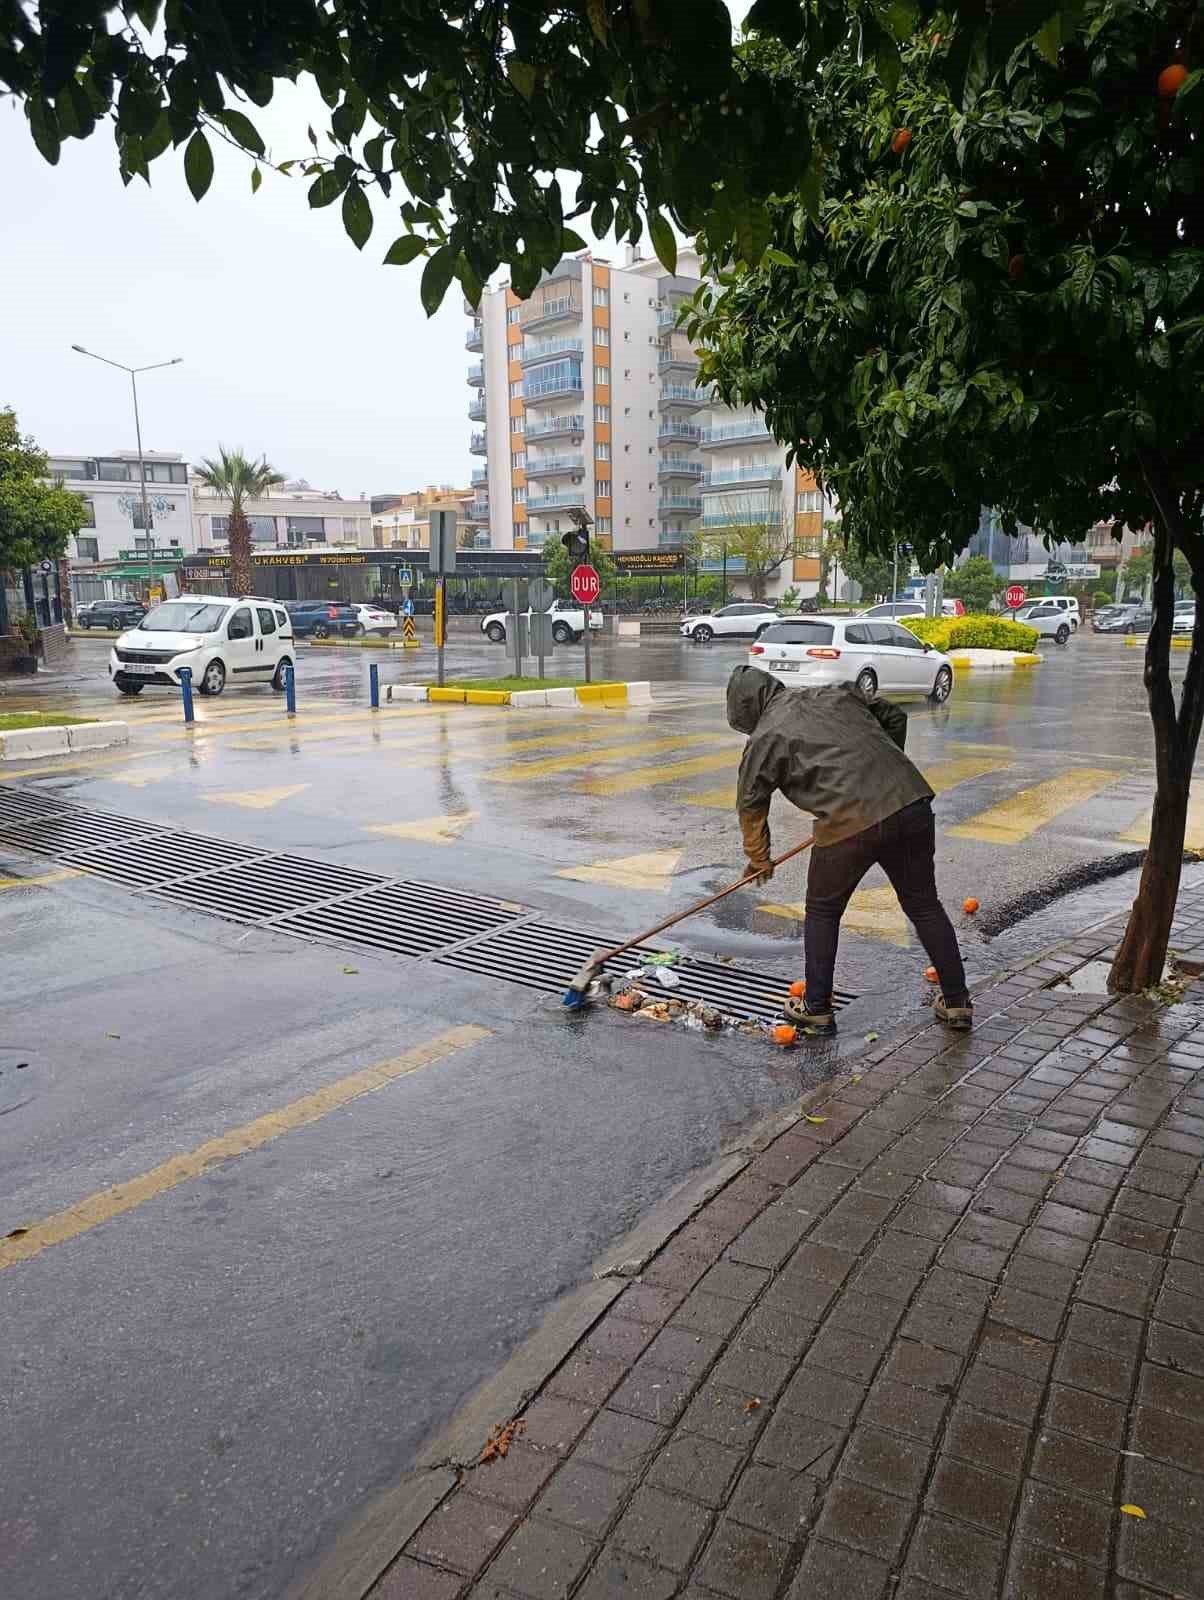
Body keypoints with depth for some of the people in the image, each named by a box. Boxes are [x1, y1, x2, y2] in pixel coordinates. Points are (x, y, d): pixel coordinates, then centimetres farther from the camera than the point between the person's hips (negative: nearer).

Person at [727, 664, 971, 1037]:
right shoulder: (838, 693, 22)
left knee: (822, 912, 17)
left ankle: (817, 1010, 25)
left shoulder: (764, 738, 7)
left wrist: (759, 859, 27)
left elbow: (750, 806, 13)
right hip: (912, 801, 5)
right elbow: (895, 718, 28)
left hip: (851, 823, -5)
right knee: (924, 904, 20)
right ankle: (957, 1003, 28)